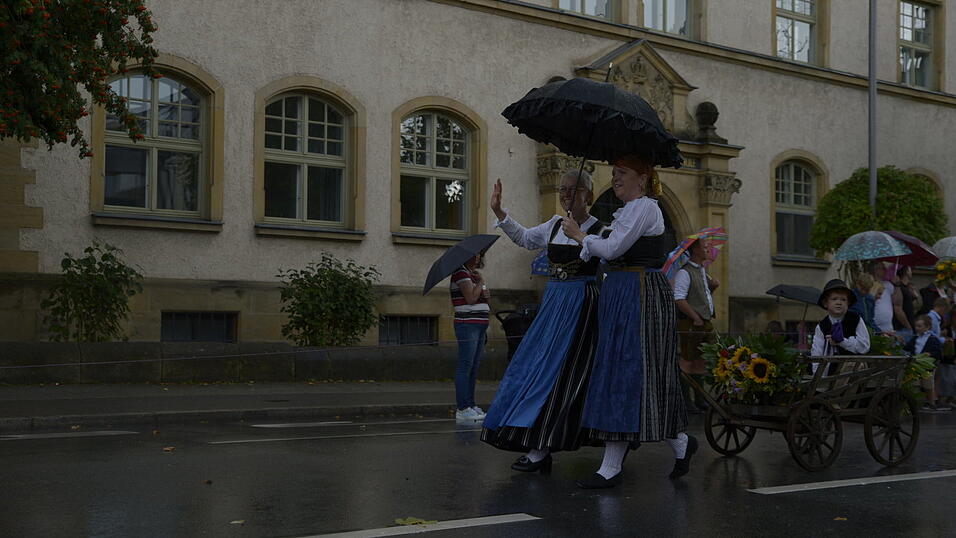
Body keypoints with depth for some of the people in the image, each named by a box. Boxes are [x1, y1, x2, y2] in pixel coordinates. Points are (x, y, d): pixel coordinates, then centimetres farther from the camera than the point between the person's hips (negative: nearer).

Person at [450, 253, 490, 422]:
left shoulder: (474, 274, 19)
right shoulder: (460, 273, -9)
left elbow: (482, 299, 24)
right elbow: (471, 298, -19)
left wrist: (485, 292, 2)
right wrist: (481, 282, -6)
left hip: (480, 326, 10)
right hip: (467, 325, -10)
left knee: (474, 367, 10)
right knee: (465, 366, -10)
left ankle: (471, 405, 14)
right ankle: (462, 409, -11)